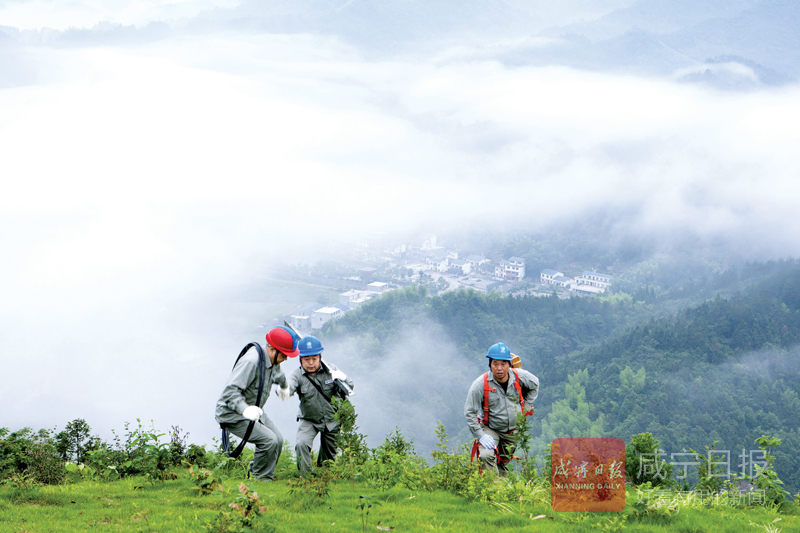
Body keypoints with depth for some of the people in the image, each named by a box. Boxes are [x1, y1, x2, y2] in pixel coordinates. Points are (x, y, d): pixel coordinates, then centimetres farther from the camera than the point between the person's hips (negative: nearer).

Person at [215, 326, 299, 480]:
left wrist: (284, 386, 47)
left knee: (278, 440, -1)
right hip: (233, 415, -9)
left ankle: (266, 477, 13)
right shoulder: (251, 361, -29)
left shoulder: (273, 360, 1)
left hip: (254, 411, 9)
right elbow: (231, 391, -33)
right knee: (269, 440, -22)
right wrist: (245, 409, -48)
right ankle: (259, 478, -5)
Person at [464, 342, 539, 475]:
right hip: (490, 430, -3)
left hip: (513, 430, 3)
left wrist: (525, 407, 6)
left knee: (504, 462, 14)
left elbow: (534, 384, 12)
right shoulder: (480, 384, -22)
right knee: (487, 456, -28)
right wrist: (481, 435, -21)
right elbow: (470, 412, -14)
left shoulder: (520, 377, -13)